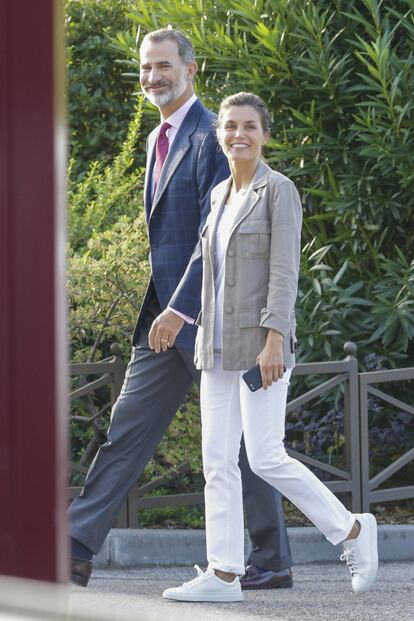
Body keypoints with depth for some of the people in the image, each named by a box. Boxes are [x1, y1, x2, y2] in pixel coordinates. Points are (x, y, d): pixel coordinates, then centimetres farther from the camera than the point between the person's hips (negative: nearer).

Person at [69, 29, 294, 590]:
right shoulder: (159, 141, 17)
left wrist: (182, 308, -23)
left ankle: (273, 560, 9)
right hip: (167, 313, 9)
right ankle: (77, 551, 3)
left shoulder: (212, 138, -13)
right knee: (127, 429, 4)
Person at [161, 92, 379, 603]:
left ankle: (351, 530, 6)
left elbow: (284, 272, -14)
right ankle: (223, 574, 2)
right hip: (218, 347, 7)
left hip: (260, 343, -7)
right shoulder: (219, 194, 15)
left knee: (266, 457, -11)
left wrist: (274, 340, -22)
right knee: (217, 460, 2)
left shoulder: (279, 190, -6)